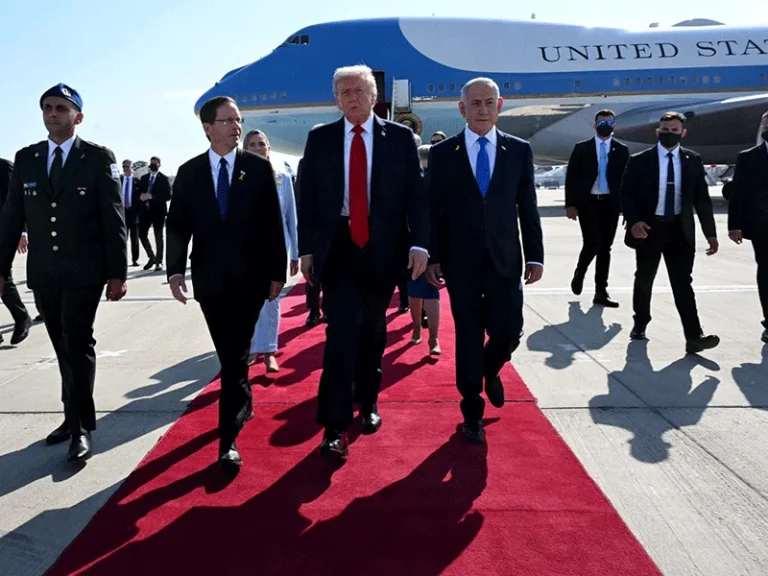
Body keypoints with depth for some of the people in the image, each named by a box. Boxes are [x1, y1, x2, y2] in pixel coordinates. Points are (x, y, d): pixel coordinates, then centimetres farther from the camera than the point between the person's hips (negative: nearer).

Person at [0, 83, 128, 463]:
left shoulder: (99, 158, -4)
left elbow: (114, 219, -7)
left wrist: (118, 273, -10)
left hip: (83, 272, -4)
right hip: (42, 274, 4)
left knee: (78, 347, -4)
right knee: (64, 348, 12)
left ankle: (81, 427, 5)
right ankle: (74, 417, 24)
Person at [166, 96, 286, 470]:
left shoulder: (259, 168, 0)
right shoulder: (189, 172, 5)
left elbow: (273, 224, 0)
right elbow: (177, 225, 2)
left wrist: (277, 271, -3)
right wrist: (175, 270, -11)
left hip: (249, 277, -2)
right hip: (209, 279, 2)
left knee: (236, 354, -5)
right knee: (229, 353, 14)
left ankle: (227, 439, -1)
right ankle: (243, 403, 41)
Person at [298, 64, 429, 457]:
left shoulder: (400, 137, 3)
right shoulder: (319, 139, 5)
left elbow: (416, 193, 0)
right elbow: (307, 197, 5)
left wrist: (419, 243, -10)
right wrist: (306, 249, 0)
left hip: (383, 247, 1)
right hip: (336, 245, -1)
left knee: (373, 329, 13)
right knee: (342, 330, -9)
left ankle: (367, 403, 32)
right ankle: (335, 425, -4)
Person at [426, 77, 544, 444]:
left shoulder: (519, 150, 6)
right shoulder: (442, 153, 2)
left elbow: (528, 208, 6)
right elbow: (433, 209, 1)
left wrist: (535, 256, 1)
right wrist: (432, 258, -4)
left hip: (505, 261, 2)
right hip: (461, 262, -1)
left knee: (509, 332, 0)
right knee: (468, 338, 5)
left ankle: (490, 370, 36)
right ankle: (472, 412, 20)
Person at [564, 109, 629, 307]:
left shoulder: (622, 150, 8)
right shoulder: (581, 148, 3)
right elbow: (571, 178, 0)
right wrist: (570, 204, -8)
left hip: (610, 204, 2)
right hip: (587, 202, -2)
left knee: (605, 248, 3)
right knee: (592, 244, -13)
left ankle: (601, 292, 10)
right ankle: (579, 274, 18)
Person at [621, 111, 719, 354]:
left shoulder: (692, 160, 6)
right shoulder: (639, 160, -2)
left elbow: (702, 198, 6)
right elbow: (626, 194, -4)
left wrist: (710, 232, 1)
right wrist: (634, 221, -21)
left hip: (680, 229, 1)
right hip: (649, 227, -1)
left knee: (683, 282, -4)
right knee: (644, 279, 12)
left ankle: (694, 337, -8)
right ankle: (640, 324, 32)